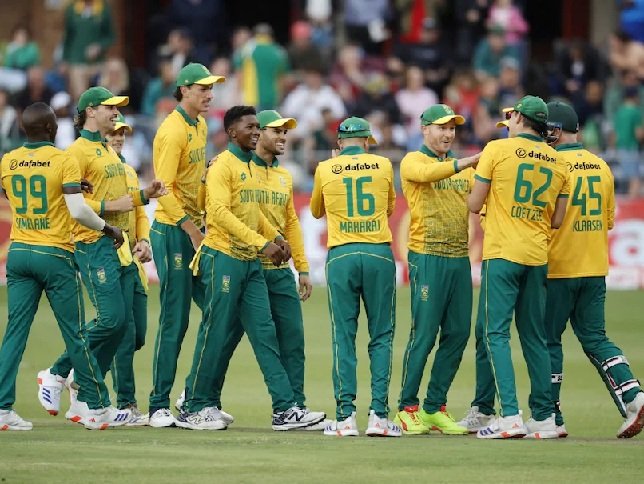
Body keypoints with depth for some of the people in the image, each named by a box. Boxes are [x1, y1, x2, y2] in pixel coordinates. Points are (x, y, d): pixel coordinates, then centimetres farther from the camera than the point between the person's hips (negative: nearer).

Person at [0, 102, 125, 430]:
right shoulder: (64, 160, -10)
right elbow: (78, 210, -17)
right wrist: (108, 229, -2)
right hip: (55, 255, -4)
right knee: (75, 334, 3)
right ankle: (97, 407, 10)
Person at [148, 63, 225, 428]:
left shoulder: (201, 126, 14)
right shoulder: (174, 131, -14)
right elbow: (164, 188, -20)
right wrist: (192, 230, -22)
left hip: (197, 230, 9)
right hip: (173, 232, -9)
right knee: (174, 321, -7)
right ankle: (159, 407, -1)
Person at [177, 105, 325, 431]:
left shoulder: (253, 169, 17)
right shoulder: (222, 166, -9)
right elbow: (221, 212, -20)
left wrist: (276, 238, 8)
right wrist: (262, 243, -23)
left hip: (251, 262, 8)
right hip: (223, 258, -8)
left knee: (265, 334, 3)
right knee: (216, 334, -4)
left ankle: (285, 409, -1)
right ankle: (193, 408, 5)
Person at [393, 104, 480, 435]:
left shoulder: (464, 169, 19)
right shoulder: (413, 161, 1)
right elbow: (427, 174, -23)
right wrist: (468, 161, -34)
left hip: (459, 259, 6)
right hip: (427, 258, -6)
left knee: (458, 334, 4)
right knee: (424, 333, -8)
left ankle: (435, 408, 12)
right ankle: (407, 408, 0)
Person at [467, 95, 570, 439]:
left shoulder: (498, 149, -5)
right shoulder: (557, 162, 9)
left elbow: (474, 205, -3)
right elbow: (557, 220, 10)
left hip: (502, 254, -5)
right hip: (538, 256, 5)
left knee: (495, 333, -5)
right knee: (534, 337, 11)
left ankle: (510, 416, -17)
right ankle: (544, 418, 10)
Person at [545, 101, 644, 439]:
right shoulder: (601, 167, 8)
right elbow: (609, 220, 14)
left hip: (557, 269, -6)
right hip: (595, 269, 6)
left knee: (548, 339, 4)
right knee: (594, 338, 10)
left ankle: (551, 418, 4)